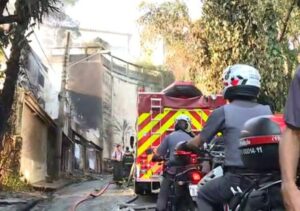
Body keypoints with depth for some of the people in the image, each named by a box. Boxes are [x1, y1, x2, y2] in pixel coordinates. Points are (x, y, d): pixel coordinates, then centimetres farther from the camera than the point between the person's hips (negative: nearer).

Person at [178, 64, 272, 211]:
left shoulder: (223, 112, -2)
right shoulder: (266, 111, 7)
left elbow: (198, 142, 6)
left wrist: (184, 145, 28)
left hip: (237, 177, -4)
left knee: (204, 196, 21)